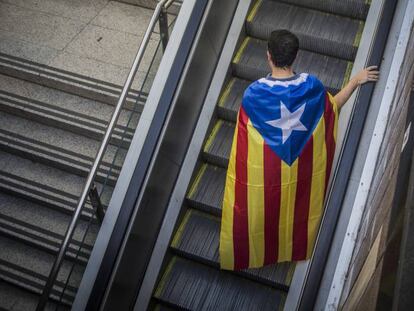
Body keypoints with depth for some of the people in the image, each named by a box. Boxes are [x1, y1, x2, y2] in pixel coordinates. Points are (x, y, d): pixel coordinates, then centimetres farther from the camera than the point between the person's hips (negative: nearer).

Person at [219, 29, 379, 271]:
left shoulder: (254, 93, -27)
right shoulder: (311, 85, -19)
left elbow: (244, 135, -15)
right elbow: (333, 107, 2)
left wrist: (241, 168, 3)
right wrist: (356, 81, 14)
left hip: (264, 170, -2)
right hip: (300, 167, 3)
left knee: (260, 212, 23)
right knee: (296, 210, 29)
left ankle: (254, 252, 46)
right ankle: (294, 249, 53)